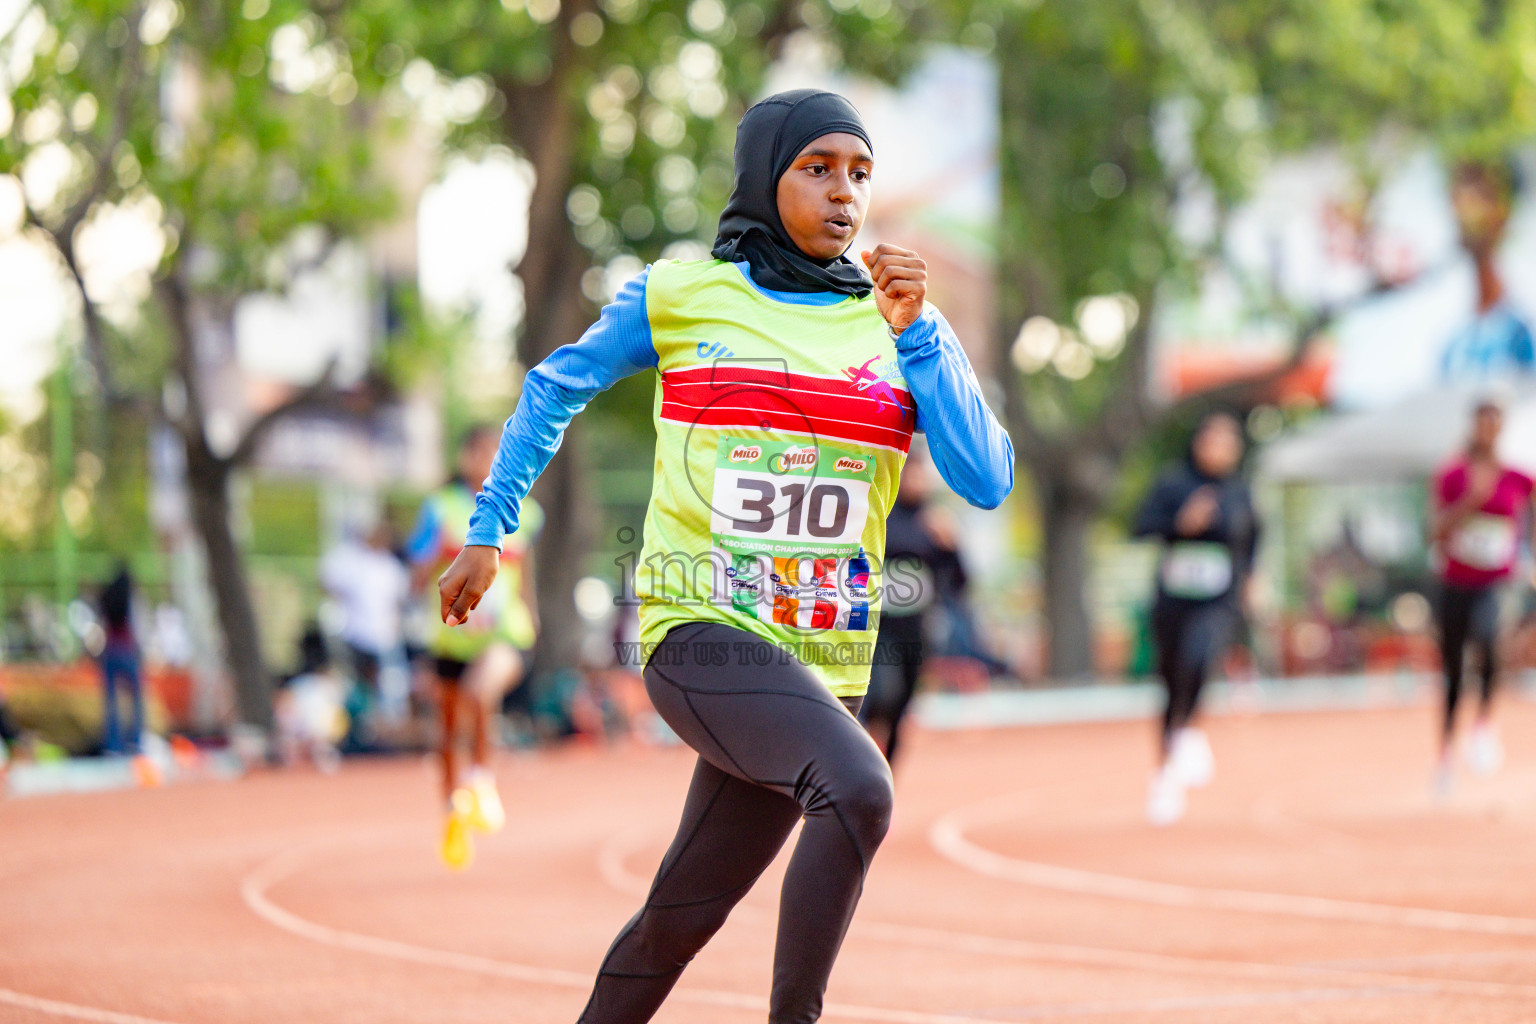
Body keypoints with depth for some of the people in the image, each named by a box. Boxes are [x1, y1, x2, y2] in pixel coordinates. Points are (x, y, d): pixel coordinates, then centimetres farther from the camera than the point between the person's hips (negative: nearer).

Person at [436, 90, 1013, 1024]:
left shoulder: (905, 329, 8)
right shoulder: (678, 298, 3)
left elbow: (988, 482, -4)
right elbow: (555, 390, 18)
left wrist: (914, 334, -11)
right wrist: (490, 530, 14)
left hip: (821, 662, 4)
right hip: (700, 633, -4)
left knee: (682, 918, 7)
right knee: (858, 789, -30)